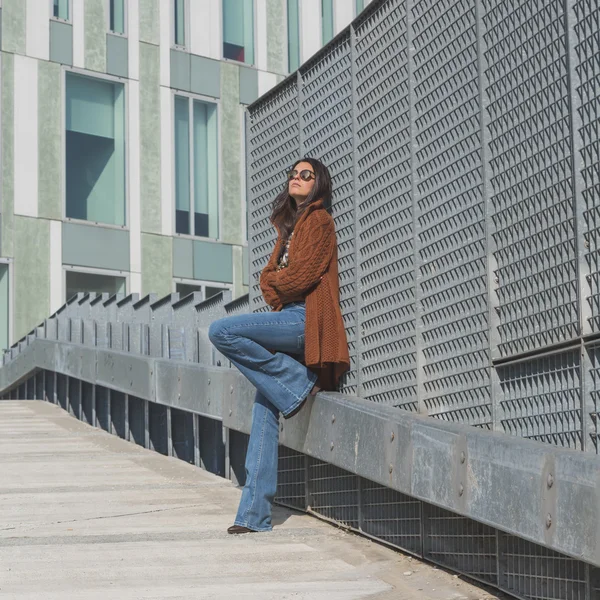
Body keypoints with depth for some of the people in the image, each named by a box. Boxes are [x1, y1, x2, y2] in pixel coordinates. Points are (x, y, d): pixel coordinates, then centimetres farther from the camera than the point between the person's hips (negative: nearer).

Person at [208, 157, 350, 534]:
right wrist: (273, 285, -3)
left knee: (222, 331, -24)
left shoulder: (319, 221, -2)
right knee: (265, 412, -2)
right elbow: (271, 276, 18)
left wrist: (275, 283, 7)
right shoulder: (290, 224, 25)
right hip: (286, 319, 8)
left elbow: (301, 276, -11)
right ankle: (256, 514, -4)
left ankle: (298, 383, -12)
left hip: (305, 319, -8)